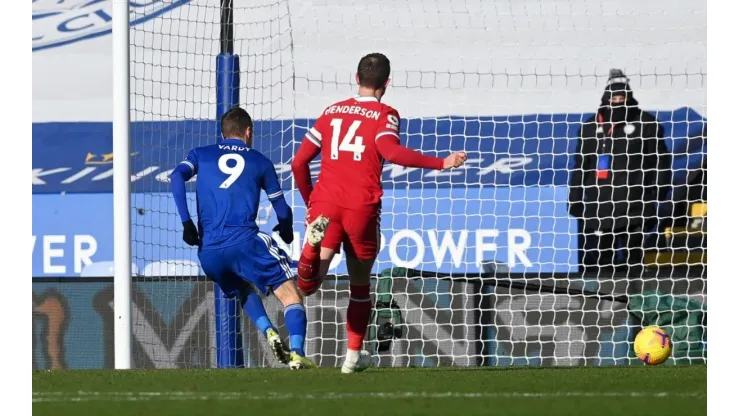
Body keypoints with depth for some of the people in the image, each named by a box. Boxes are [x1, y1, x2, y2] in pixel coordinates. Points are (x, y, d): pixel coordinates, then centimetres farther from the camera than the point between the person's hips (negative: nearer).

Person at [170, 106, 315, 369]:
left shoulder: (200, 155, 19)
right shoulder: (260, 162, 16)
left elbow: (177, 176, -2)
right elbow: (282, 211, 19)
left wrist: (186, 222, -3)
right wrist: (286, 230, 41)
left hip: (208, 251, 3)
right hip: (244, 242, -3)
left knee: (244, 290, 31)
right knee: (290, 295, 0)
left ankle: (268, 331, 5)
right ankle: (297, 353, -22)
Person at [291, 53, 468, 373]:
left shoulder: (331, 112, 20)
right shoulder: (385, 115, 6)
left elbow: (299, 163, 20)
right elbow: (390, 151, -16)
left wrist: (310, 203, 33)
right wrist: (441, 163, -14)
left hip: (324, 201, 2)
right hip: (361, 208, -2)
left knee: (308, 284, -9)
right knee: (360, 283, 18)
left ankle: (315, 244, -40)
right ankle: (354, 355, 21)